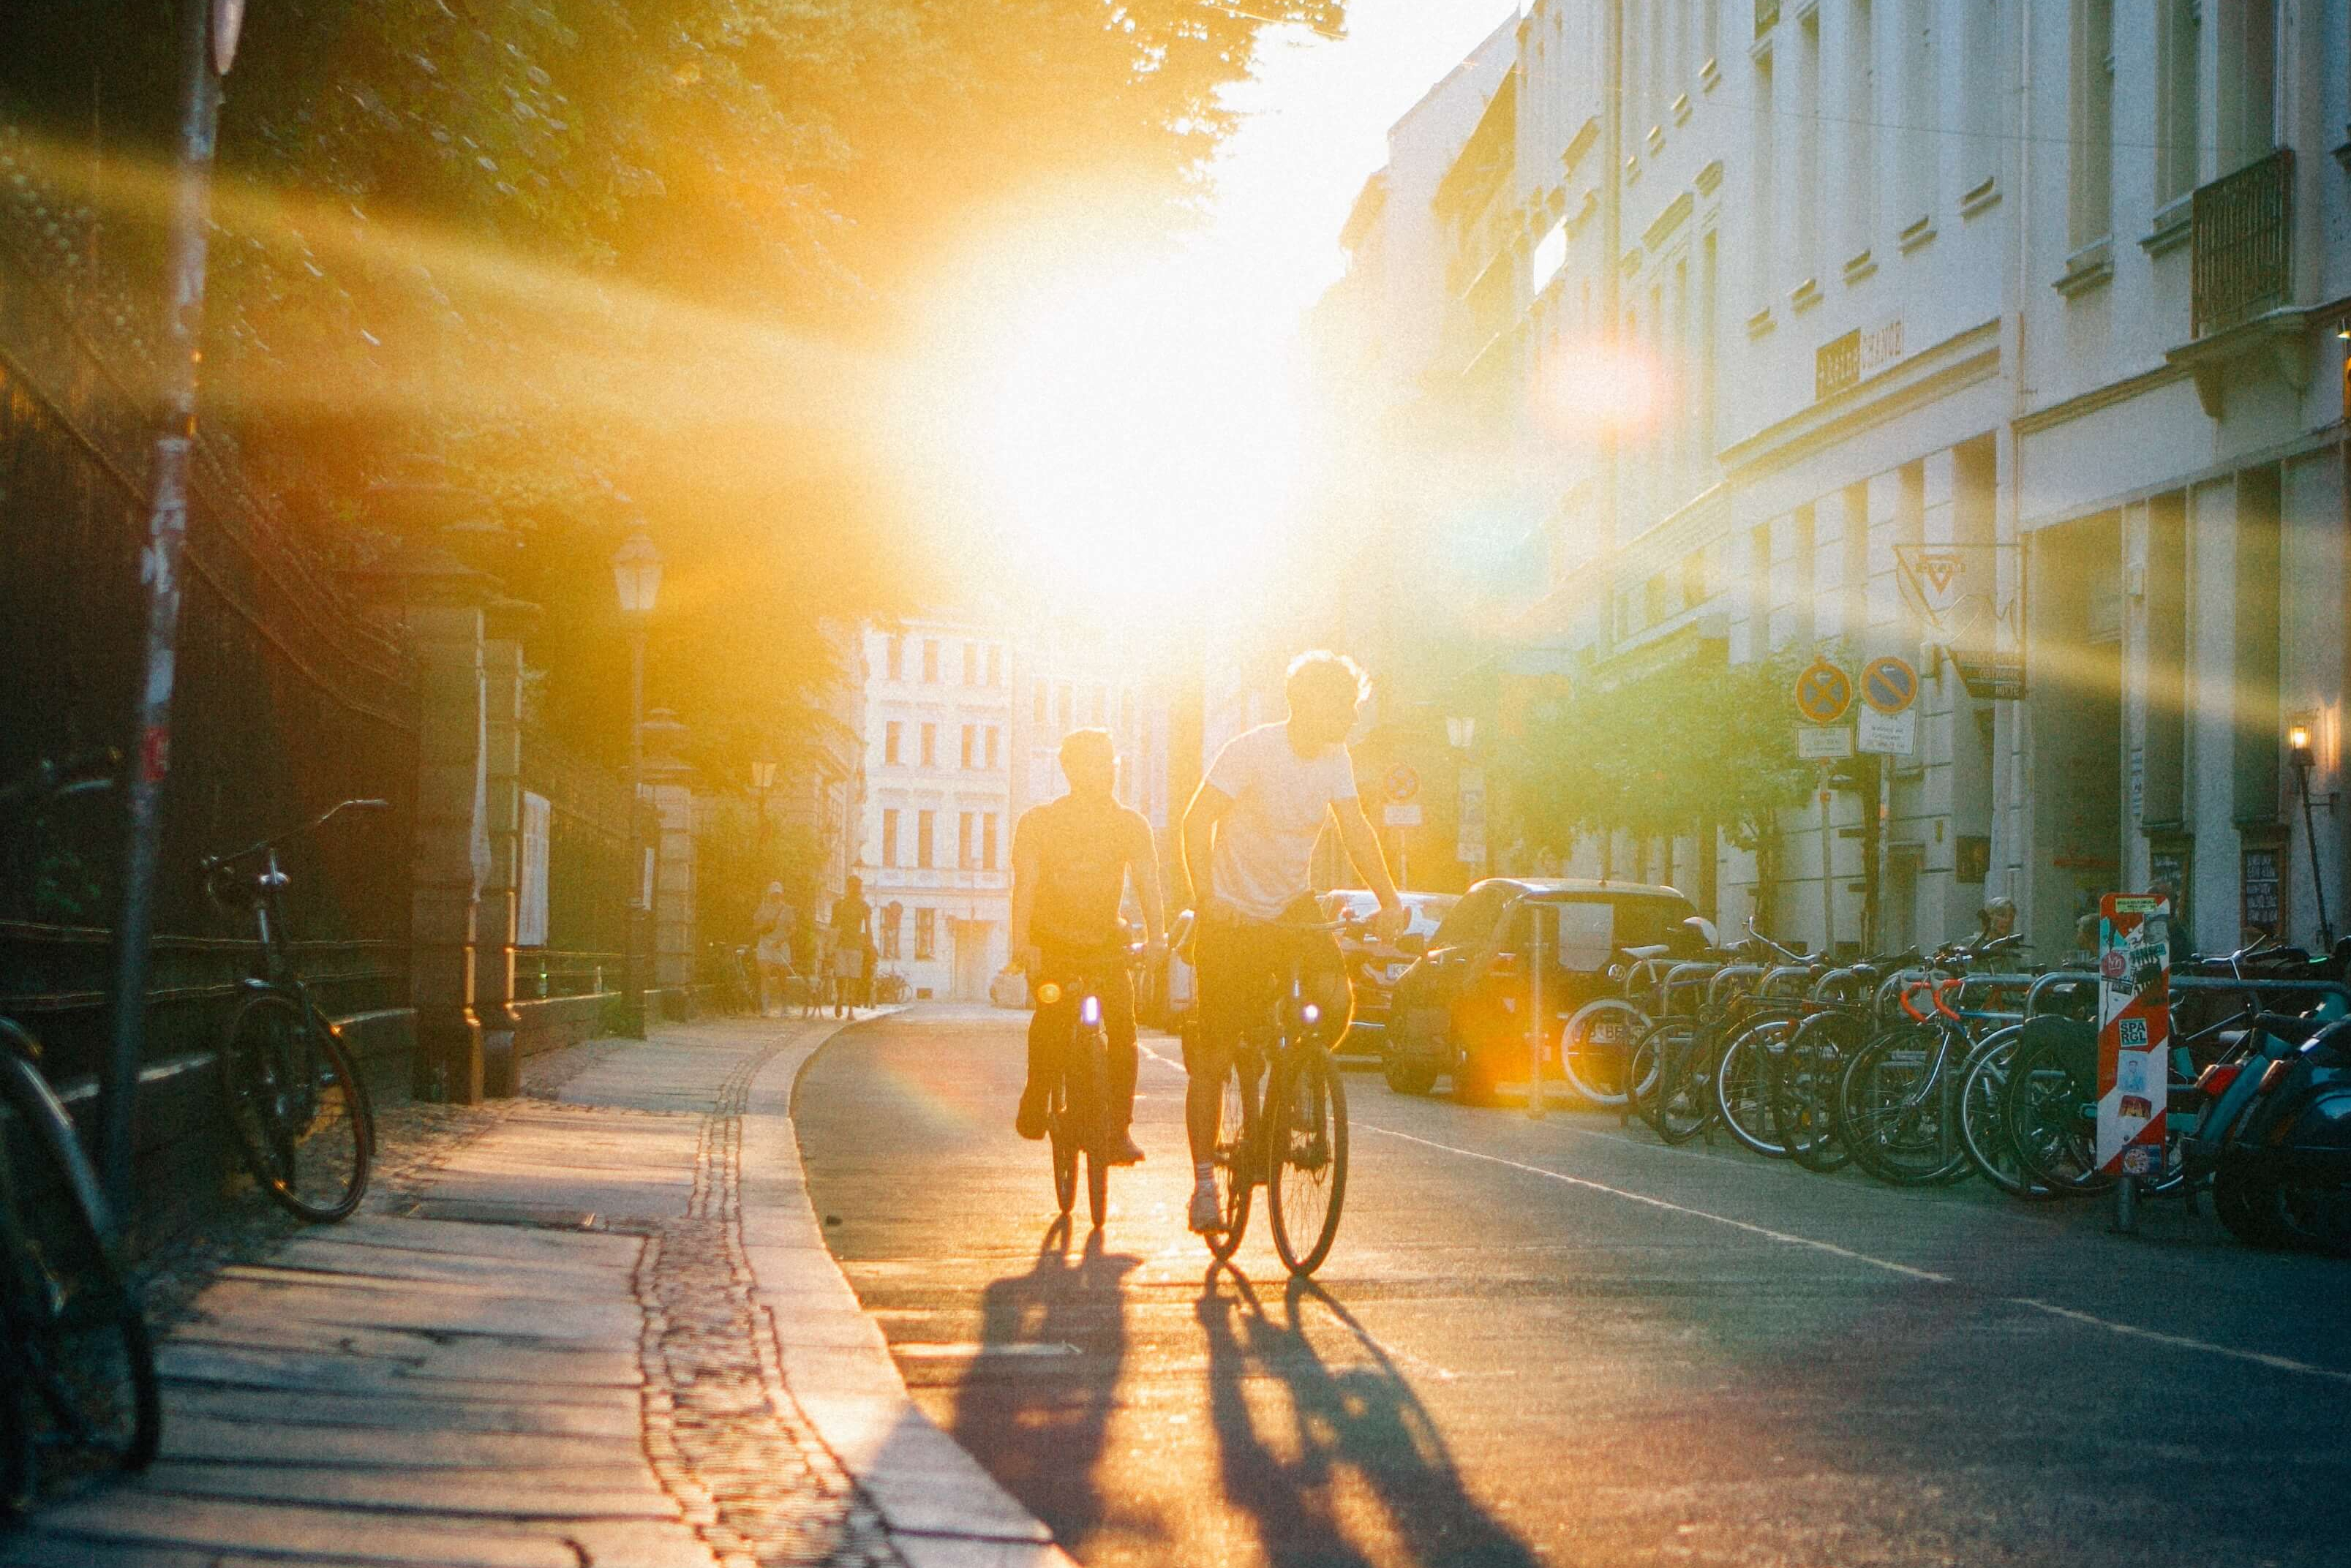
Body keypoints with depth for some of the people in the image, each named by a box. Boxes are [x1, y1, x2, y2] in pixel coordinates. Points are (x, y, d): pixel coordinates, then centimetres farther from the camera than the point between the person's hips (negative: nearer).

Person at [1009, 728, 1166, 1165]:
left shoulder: (1131, 825, 0)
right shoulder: (1038, 822, -6)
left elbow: (1146, 880, -13)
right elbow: (1026, 882, -16)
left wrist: (1154, 936, -30)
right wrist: (1021, 941, -31)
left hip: (1106, 941, 2)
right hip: (1051, 943, -1)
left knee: (1122, 1023, -16)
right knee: (1053, 1009, -25)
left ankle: (1119, 1128, -10)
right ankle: (1035, 1100, -5)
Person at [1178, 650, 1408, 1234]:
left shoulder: (1335, 759, -2)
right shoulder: (1252, 751, -20)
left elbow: (1355, 830, -1)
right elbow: (1198, 822, -21)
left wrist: (1389, 900, -15)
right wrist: (1205, 897, -33)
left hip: (1292, 905, 5)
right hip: (1232, 913, -4)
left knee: (1335, 998, -21)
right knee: (1216, 1056, -4)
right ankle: (1203, 1181, 9)